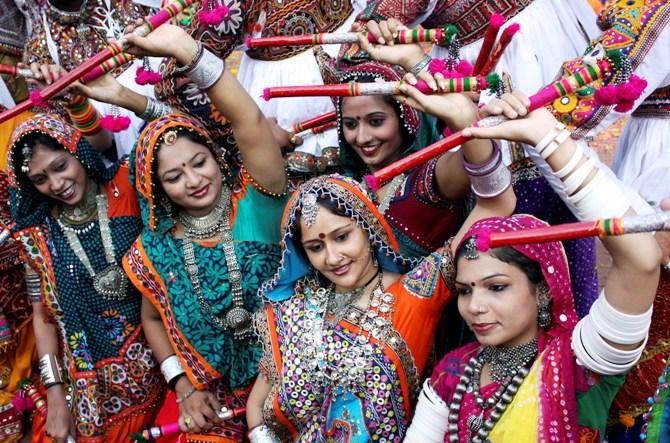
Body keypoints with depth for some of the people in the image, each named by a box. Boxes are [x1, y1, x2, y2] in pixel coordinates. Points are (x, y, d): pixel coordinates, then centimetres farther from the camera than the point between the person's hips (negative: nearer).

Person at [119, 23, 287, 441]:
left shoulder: (256, 202, -12)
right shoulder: (156, 247, -2)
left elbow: (251, 124, -28)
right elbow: (153, 319, 11)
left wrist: (186, 49, -36)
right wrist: (184, 388, -1)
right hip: (209, 388, 3)